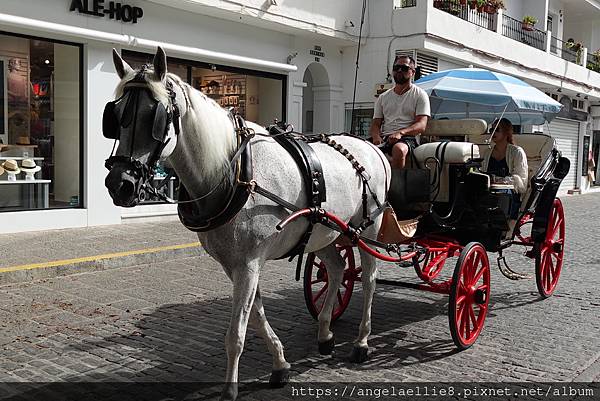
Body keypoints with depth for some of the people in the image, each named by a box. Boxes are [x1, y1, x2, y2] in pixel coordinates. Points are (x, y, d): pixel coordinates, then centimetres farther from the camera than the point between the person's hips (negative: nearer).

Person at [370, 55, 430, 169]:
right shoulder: (383, 97, 23)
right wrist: (376, 137, -8)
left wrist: (400, 132, -20)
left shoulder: (420, 95, 10)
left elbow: (421, 125, -1)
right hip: (384, 138, 4)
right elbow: (376, 123, 17)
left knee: (399, 149, -40)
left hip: (407, 137, -4)